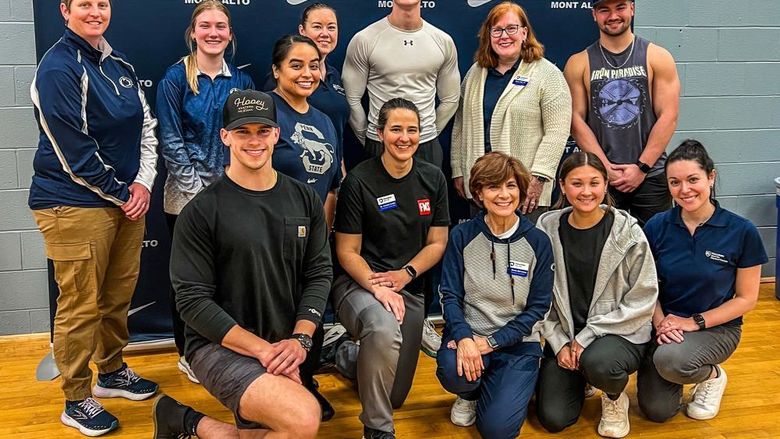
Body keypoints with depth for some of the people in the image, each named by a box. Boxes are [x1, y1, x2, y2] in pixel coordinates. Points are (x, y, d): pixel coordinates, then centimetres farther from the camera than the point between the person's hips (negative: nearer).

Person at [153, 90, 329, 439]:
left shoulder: (304, 200, 5)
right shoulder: (201, 212, -10)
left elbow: (319, 274, 5)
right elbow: (193, 300, -13)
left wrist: (299, 339, -11)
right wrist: (262, 349, -19)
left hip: (286, 347, 6)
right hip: (220, 345, -6)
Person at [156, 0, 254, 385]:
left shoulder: (241, 80, 8)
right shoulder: (175, 78, -3)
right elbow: (170, 141, -7)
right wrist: (197, 189, -12)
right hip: (187, 195, -3)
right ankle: (188, 354, 20)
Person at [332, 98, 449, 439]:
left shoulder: (433, 179, 3)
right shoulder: (359, 181, -10)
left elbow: (437, 243, 4)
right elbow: (347, 251, -7)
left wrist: (405, 274, -13)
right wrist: (376, 286, -24)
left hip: (410, 289, 5)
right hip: (358, 283, -5)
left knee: (396, 396, 7)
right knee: (384, 330, -41)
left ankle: (352, 357, 41)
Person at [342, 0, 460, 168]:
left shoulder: (443, 41, 3)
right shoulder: (364, 40, -5)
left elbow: (450, 100, 11)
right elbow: (352, 99, -1)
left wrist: (430, 135, 11)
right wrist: (367, 141, 4)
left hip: (428, 146, 3)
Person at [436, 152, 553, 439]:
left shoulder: (538, 242, -4)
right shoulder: (462, 236, -4)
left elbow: (538, 306, -4)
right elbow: (450, 294, -5)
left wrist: (491, 342, -15)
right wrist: (463, 337, -25)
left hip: (516, 342, 0)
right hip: (468, 332, 1)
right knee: (453, 372, -33)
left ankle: (513, 388, 20)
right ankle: (469, 394, 6)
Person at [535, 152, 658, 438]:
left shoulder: (628, 231, -12)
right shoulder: (547, 229, -5)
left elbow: (642, 300, -11)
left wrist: (588, 336, -15)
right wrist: (559, 342, -9)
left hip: (621, 334, -3)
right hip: (564, 336, 3)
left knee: (598, 362, -37)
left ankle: (615, 398, 2)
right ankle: (578, 379, 28)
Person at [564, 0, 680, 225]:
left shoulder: (658, 58, 4)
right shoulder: (578, 64, 5)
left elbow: (668, 116, -2)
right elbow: (577, 120, -1)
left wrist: (641, 168, -9)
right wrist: (606, 167, -9)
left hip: (650, 176, 0)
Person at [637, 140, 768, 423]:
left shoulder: (741, 231, -13)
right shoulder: (657, 227, -7)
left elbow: (747, 299, -6)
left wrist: (695, 322, -15)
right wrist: (660, 322, -15)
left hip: (717, 327, -2)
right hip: (666, 323, 2)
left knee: (670, 360, -34)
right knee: (657, 411, -11)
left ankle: (712, 375, 2)